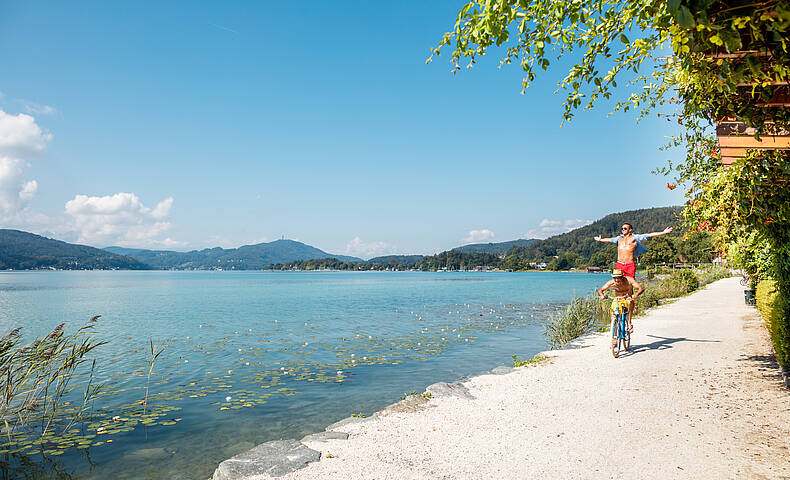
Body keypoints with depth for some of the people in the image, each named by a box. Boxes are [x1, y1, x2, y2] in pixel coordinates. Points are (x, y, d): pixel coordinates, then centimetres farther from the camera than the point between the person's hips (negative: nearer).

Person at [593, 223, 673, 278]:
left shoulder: (635, 238, 7)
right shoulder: (619, 238, 19)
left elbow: (649, 235, 5)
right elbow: (610, 240, 37)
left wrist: (663, 232, 2)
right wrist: (600, 240, 52)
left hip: (630, 265, -3)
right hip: (619, 265, 3)